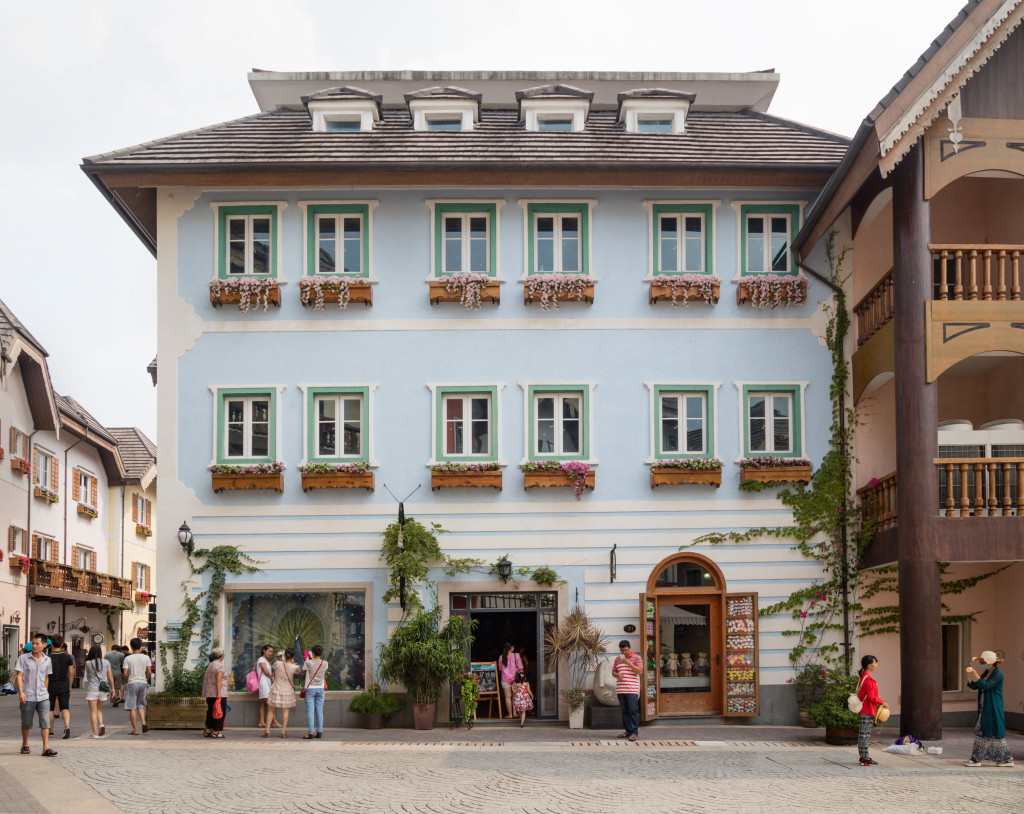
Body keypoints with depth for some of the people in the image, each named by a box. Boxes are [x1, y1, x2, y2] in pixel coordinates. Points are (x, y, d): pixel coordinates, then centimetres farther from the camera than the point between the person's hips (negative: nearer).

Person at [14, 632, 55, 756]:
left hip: (43, 697, 2)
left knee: (45, 722, -9)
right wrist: (20, 692, -18)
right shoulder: (23, 658, -2)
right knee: (26, 723, 10)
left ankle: (46, 748, -11)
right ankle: (25, 745, 30)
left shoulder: (47, 660, 8)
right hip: (27, 697, -2)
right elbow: (19, 675, -7)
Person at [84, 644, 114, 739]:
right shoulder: (106, 662, 1)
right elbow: (110, 676, 4)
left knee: (93, 711, 3)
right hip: (103, 689, 3)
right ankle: (101, 724, -5)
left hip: (92, 689, -3)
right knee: (99, 709, 19)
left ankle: (95, 733, 1)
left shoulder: (88, 663, -4)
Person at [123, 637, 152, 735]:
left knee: (132, 707, 2)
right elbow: (149, 672, -1)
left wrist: (127, 681, 9)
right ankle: (143, 722, -6)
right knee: (141, 705, 16)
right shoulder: (146, 658, 2)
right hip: (143, 682, 3)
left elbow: (125, 674, -9)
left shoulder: (128, 659, -5)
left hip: (132, 683, -3)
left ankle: (135, 729, 0)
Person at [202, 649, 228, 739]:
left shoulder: (210, 665, 16)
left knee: (211, 712, 13)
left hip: (209, 694, 9)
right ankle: (217, 731, -4)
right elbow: (218, 680, -17)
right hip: (218, 693, -9)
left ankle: (208, 731, 14)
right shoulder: (219, 665, -10)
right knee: (220, 712, -3)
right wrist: (219, 694, -20)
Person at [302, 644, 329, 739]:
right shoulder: (325, 663, -3)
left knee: (310, 711, -3)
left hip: (310, 689, -3)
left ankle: (310, 732, -8)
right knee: (319, 711, 7)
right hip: (320, 689, 3)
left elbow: (303, 670, 7)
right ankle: (319, 731, 6)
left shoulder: (308, 663, -11)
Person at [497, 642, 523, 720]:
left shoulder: (501, 657, -2)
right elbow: (520, 668, -4)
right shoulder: (516, 656, -7)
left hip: (505, 679, 1)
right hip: (515, 678, -1)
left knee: (507, 697, 3)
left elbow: (500, 669, 8)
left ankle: (510, 714, 4)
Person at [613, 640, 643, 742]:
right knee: (624, 711, 7)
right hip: (620, 689, 5)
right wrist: (617, 675, -2)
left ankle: (634, 732, -8)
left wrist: (629, 663, -17)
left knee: (633, 710, -9)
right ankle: (627, 731, 14)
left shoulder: (636, 658, 1)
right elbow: (613, 671, 21)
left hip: (632, 690, -5)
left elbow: (640, 671, -8)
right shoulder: (617, 659, 16)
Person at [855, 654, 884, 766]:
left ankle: (863, 757, 17)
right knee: (865, 734, -8)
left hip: (864, 710, 10)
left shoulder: (864, 677, 15)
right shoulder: (868, 679, -17)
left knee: (863, 734, 12)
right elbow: (871, 697, -19)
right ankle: (865, 758, -7)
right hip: (867, 711, -10)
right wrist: (882, 702, -7)